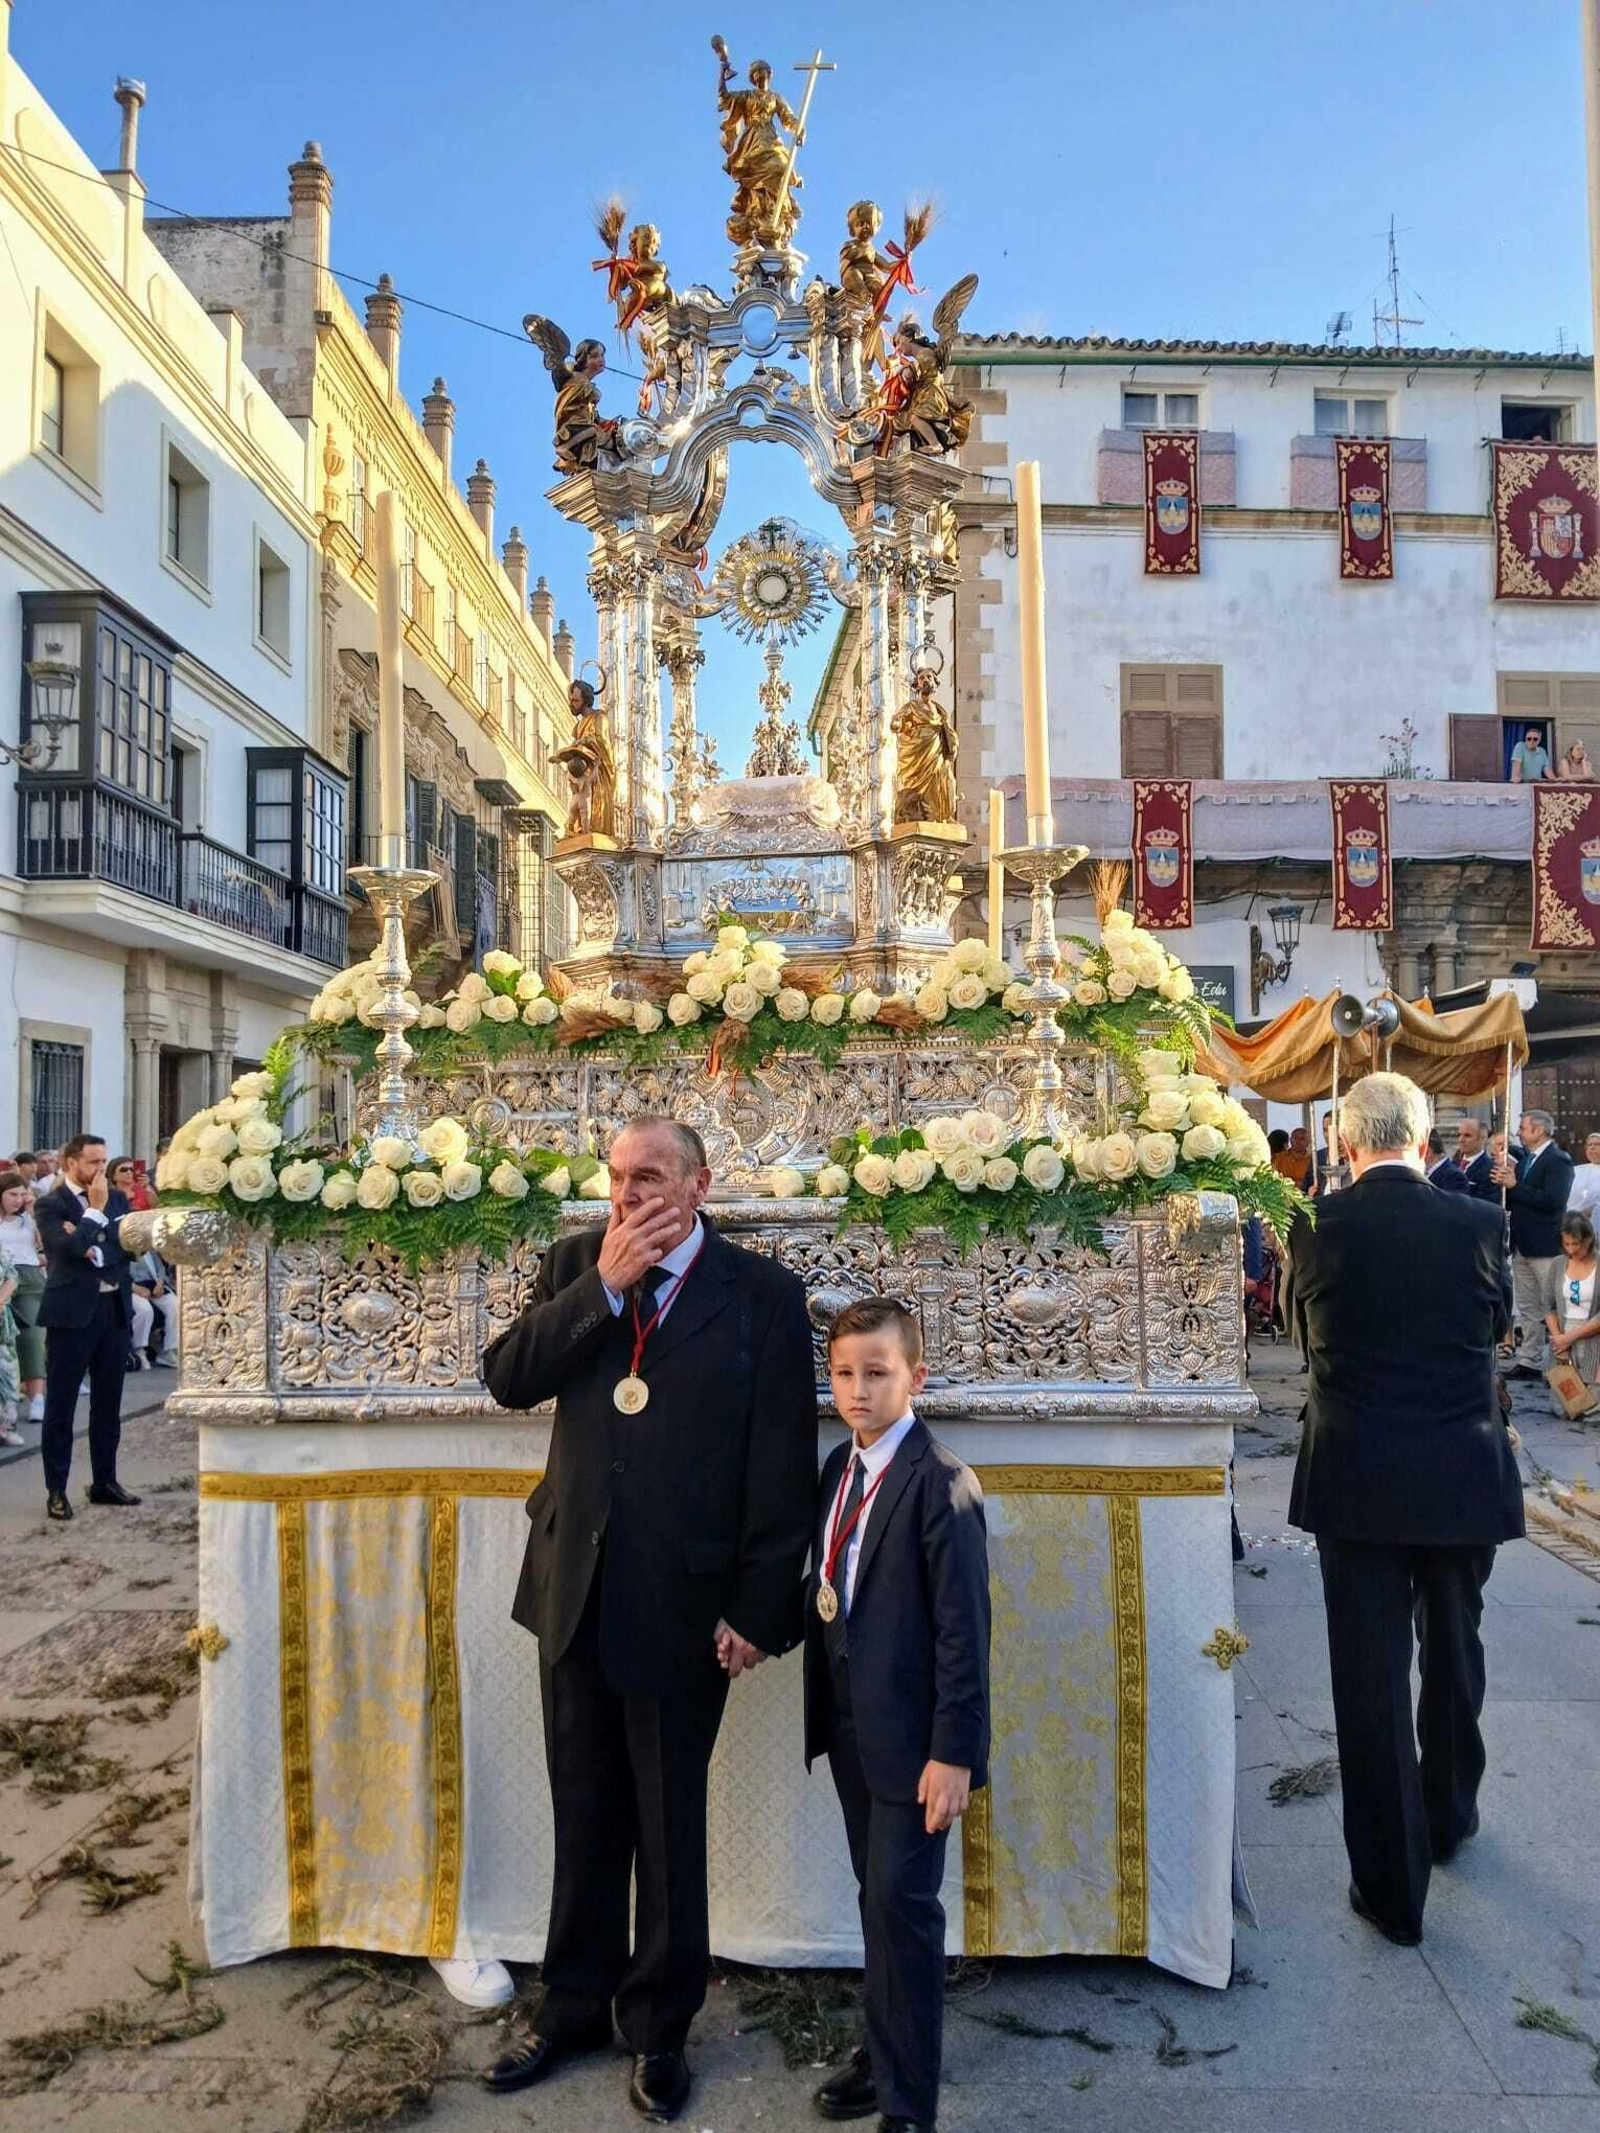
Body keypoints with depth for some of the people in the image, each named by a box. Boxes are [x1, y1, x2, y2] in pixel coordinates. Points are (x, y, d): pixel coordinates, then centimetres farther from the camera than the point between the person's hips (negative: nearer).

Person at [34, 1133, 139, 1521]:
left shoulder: (116, 1199, 11)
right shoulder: (50, 1205, -5)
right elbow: (71, 1248, -19)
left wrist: (95, 1249, -14)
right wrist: (95, 1211, -11)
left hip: (115, 1308, 5)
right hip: (72, 1312, -5)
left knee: (108, 1403, 12)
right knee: (60, 1405, 1)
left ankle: (104, 1481, 23)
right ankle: (56, 1490, 8)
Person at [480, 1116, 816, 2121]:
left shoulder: (764, 1294, -11)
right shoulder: (576, 1264, 2)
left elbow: (784, 1466, -11)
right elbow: (508, 1377, -9)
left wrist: (758, 1612, -12)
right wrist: (603, 1287, -18)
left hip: (682, 1604, -3)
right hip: (576, 1589, 4)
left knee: (669, 1827, 14)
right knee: (585, 1816, 19)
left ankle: (660, 2028, 34)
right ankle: (576, 2006, 39)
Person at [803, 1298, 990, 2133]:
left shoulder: (939, 1483, -19)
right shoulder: (838, 1468, 5)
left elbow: (963, 1627, -18)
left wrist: (953, 1751, -18)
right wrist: (822, 1711, 8)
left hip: (910, 1736, -7)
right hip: (850, 1726, 7)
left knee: (901, 1904, 0)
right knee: (877, 1897, 19)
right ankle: (886, 2052, 36)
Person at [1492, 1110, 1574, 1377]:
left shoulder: (1558, 1160, -11)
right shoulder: (1523, 1160, 13)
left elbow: (1553, 1201, -24)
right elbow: (1510, 1203, 14)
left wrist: (1515, 1185, -19)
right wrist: (1504, 1183, -5)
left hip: (1546, 1247, -8)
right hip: (1522, 1245, 8)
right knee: (1528, 1310, 13)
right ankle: (1529, 1360, 20)